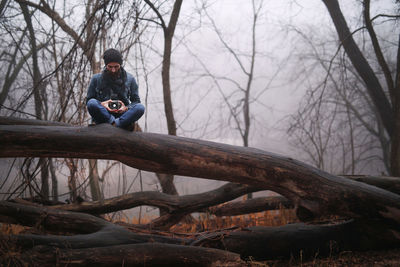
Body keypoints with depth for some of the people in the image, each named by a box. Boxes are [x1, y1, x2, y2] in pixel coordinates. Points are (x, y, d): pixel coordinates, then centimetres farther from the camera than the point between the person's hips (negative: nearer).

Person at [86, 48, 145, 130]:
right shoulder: (96, 78, 7)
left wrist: (126, 108, -12)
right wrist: (101, 105, -13)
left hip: (122, 115, 1)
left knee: (140, 107, -29)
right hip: (102, 116, -1)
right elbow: (89, 100, 9)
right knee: (92, 103, -32)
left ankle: (114, 124, -38)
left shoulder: (130, 79, 9)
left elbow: (136, 101, 11)